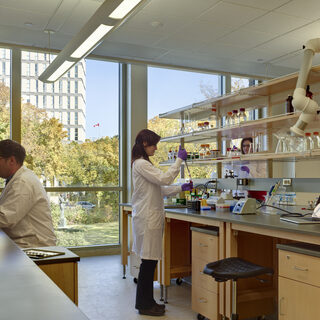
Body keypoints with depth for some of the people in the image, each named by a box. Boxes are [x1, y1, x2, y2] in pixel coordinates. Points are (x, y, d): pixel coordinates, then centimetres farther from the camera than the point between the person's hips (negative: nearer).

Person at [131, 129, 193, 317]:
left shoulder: (144, 163, 19)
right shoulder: (141, 164, -13)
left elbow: (159, 189, 21)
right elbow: (164, 179, -21)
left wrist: (181, 188, 14)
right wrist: (179, 160, -13)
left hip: (152, 217, 10)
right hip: (147, 218, -10)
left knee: (150, 261, 13)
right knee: (148, 261, -3)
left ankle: (146, 301, 22)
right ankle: (145, 305, 8)